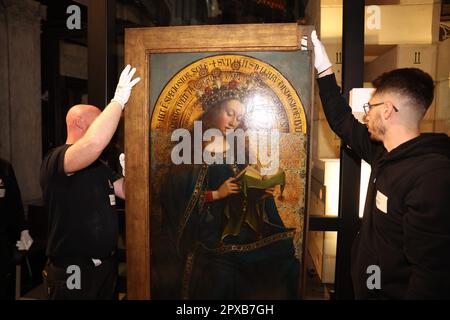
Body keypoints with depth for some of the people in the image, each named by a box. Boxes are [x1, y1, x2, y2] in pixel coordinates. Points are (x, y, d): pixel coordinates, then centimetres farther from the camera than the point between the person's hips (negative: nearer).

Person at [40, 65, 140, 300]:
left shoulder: (98, 166, 14)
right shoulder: (54, 161, -17)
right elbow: (93, 143, -38)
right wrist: (119, 99, -29)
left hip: (105, 265, 9)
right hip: (73, 272, -8)